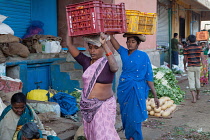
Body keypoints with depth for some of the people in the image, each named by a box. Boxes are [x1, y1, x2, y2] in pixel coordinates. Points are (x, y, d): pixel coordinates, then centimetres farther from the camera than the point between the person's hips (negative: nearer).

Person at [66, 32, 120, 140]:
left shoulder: (107, 63, -10)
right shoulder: (86, 62, 2)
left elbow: (115, 67, -36)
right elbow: (69, 45, 0)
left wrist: (105, 45, -41)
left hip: (104, 105, -5)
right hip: (87, 106, 6)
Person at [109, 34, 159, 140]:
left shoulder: (143, 56, -6)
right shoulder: (124, 53, 5)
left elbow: (149, 77, -7)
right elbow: (112, 39, -2)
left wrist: (155, 96, -8)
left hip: (137, 90, -4)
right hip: (124, 89, 5)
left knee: (134, 116, -2)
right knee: (125, 115, 11)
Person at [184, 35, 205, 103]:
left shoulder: (186, 48, -5)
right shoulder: (199, 47, -1)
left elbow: (185, 59, -2)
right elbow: (202, 58, -6)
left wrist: (184, 66, 16)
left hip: (190, 67, -2)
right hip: (197, 66, 2)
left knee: (191, 82, -1)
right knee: (197, 81, 19)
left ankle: (194, 98, -11)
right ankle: (197, 95, 35)